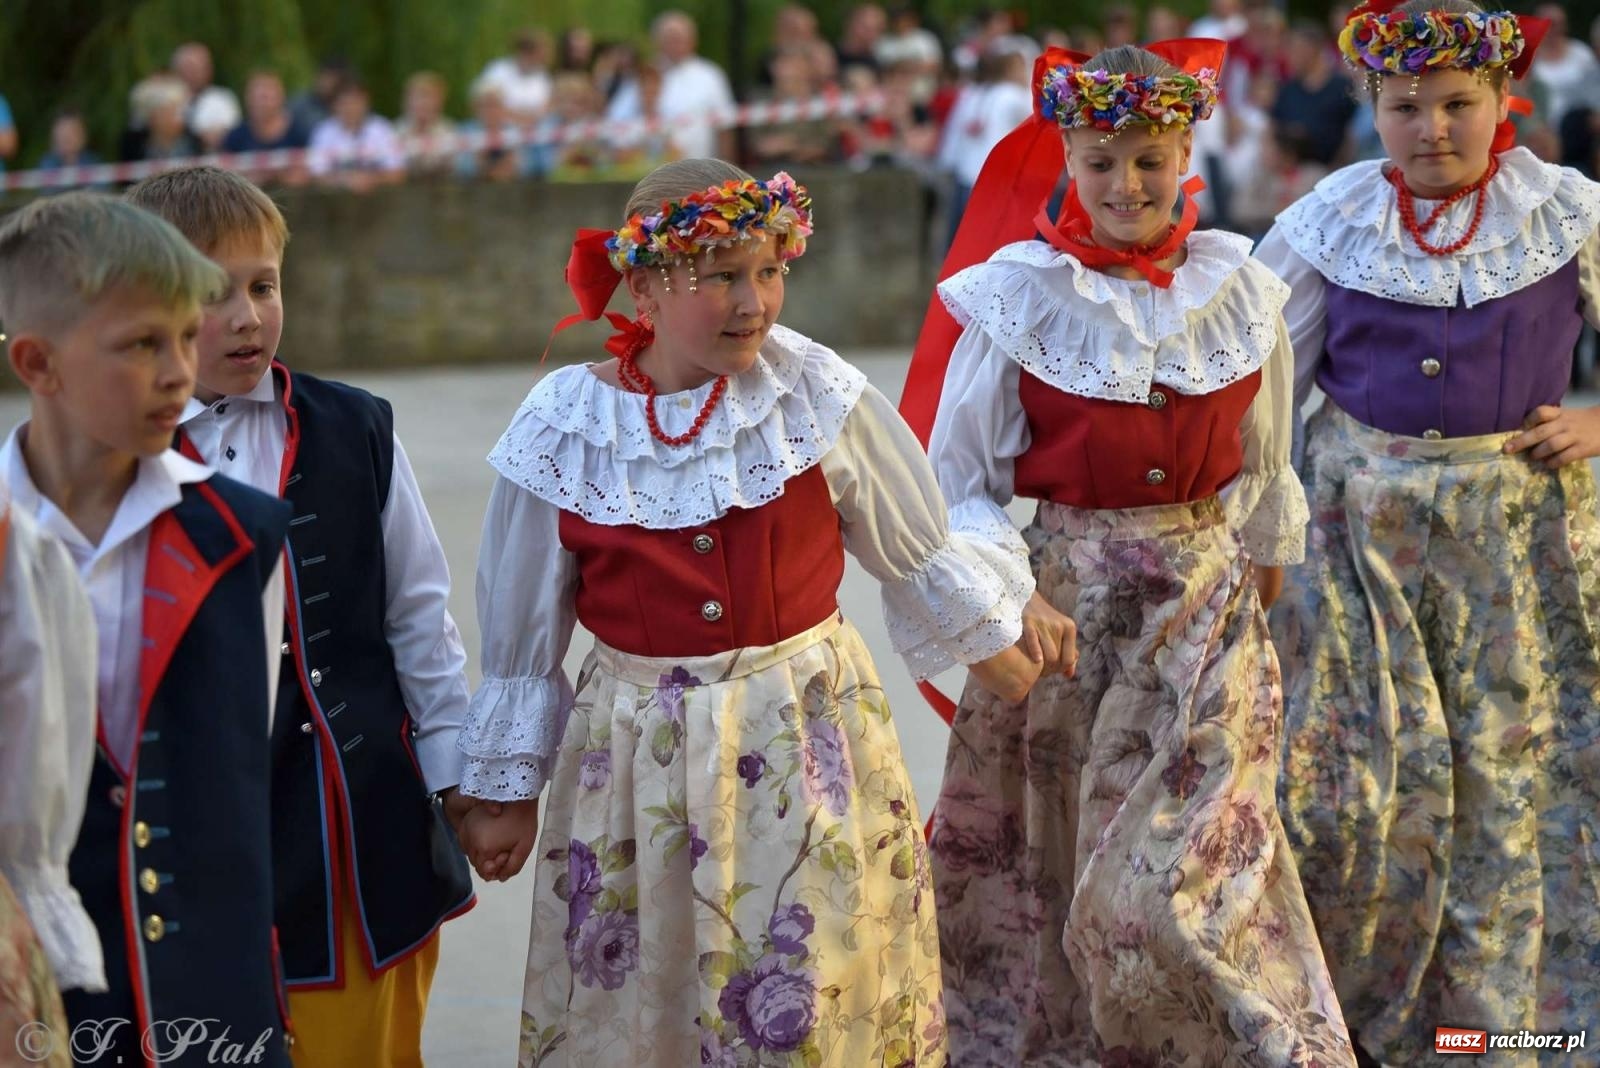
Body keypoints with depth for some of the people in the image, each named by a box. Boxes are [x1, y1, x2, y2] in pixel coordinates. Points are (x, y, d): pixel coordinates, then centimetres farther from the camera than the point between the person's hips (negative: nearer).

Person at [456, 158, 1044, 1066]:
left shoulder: (814, 393, -9)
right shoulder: (565, 430, -7)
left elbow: (915, 550, 7)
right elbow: (523, 631, 4)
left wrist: (996, 653, 19)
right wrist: (507, 792, 10)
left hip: (808, 738, 0)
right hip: (641, 754, 0)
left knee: (819, 995, 6)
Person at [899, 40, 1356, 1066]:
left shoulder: (1241, 293, -1)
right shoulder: (1017, 299, -8)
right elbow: (962, 482, -6)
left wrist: (1264, 576, 21)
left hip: (1205, 603, 1)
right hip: (1063, 598, -1)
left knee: (1189, 876, -3)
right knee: (1049, 868, 8)